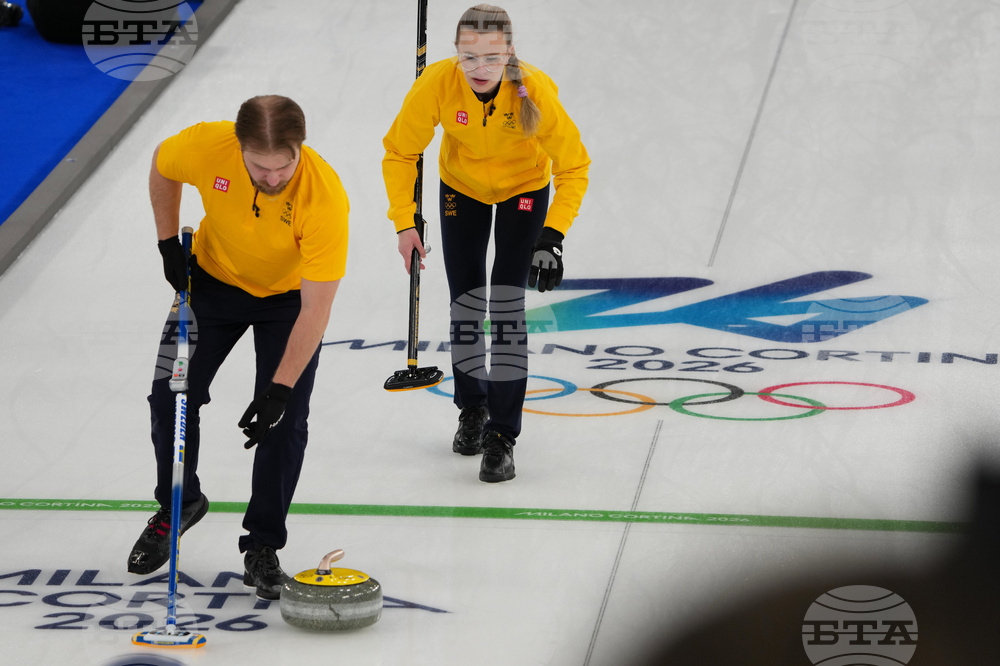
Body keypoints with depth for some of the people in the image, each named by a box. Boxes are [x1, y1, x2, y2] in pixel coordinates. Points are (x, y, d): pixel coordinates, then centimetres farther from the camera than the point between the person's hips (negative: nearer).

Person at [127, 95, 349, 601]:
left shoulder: (324, 196, -39)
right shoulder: (205, 147, -32)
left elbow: (316, 308, -35)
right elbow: (162, 165, -4)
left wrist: (281, 388, -38)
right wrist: (169, 245, -5)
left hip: (289, 296, -2)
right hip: (214, 279, 3)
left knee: (285, 419, -10)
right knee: (171, 394, 2)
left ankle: (262, 547, 5)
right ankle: (178, 505, 28)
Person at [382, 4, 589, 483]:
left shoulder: (534, 92, -35)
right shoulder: (437, 84, -32)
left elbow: (574, 165, -23)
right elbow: (400, 152, -15)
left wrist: (552, 237, -31)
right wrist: (404, 223, -20)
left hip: (524, 188, -2)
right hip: (462, 187, 2)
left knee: (507, 304, -11)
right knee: (466, 301, 6)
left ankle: (502, 438, -7)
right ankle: (472, 408, 31)